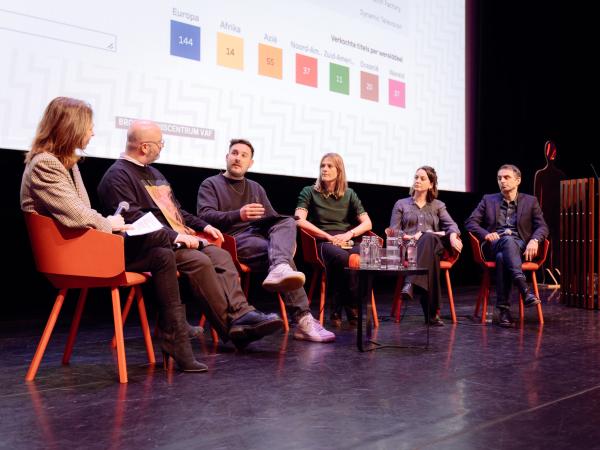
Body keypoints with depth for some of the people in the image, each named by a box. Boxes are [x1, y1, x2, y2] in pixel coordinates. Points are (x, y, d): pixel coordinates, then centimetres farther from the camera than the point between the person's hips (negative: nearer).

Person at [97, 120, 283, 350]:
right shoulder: (117, 177, -5)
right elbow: (133, 218, -18)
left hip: (180, 239, 9)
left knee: (221, 255, -14)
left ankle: (241, 314, -26)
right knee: (199, 261, -29)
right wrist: (174, 236, -23)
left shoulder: (152, 173, 26)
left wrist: (203, 226, 19)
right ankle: (231, 326, -24)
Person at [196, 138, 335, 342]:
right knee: (281, 255, -31)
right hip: (233, 239, -5)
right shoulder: (210, 185, 12)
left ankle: (280, 269, -59)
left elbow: (273, 219, 25)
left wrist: (287, 238, 1)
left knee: (287, 222, -28)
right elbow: (205, 216, -7)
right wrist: (238, 215, -25)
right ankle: (303, 319, -42)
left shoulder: (256, 188, 29)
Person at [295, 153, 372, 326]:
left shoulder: (349, 194, 19)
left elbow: (367, 223, 13)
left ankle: (338, 310, -19)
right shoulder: (309, 192, 10)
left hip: (347, 242, 3)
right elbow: (299, 220, -6)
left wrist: (349, 234, -7)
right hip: (322, 242, -3)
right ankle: (351, 308, -18)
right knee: (341, 257, -38)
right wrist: (329, 237, -11)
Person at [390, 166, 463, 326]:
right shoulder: (401, 204, 24)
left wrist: (453, 236, -18)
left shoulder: (438, 205, 26)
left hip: (433, 245, 1)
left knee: (428, 238, -41)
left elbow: (451, 224, 8)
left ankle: (411, 283, -59)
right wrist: (409, 237, -11)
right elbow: (393, 231, 11)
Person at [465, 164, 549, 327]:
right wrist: (486, 234, -11)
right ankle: (524, 288, -54)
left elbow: (542, 227, 9)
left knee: (502, 257, -38)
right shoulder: (488, 200, 18)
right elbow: (470, 222, 10)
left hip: (520, 247, 1)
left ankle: (503, 309, -44)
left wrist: (534, 240, -15)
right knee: (508, 240, -39)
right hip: (494, 245, 0)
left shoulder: (530, 201, 17)